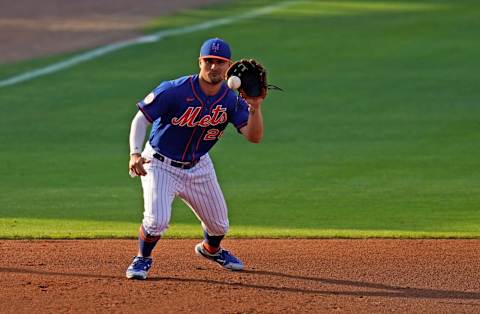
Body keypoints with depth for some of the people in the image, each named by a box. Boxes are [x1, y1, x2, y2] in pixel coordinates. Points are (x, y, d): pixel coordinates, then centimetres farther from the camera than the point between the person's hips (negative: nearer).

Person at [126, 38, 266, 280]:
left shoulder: (231, 101, -10)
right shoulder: (174, 91, -23)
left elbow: (254, 136, -19)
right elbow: (141, 119, -18)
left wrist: (255, 108, -36)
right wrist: (135, 154, -32)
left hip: (198, 167, 5)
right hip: (161, 165, -5)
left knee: (219, 225, 15)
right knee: (157, 220, -23)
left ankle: (211, 249, 51)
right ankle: (142, 259, 7)